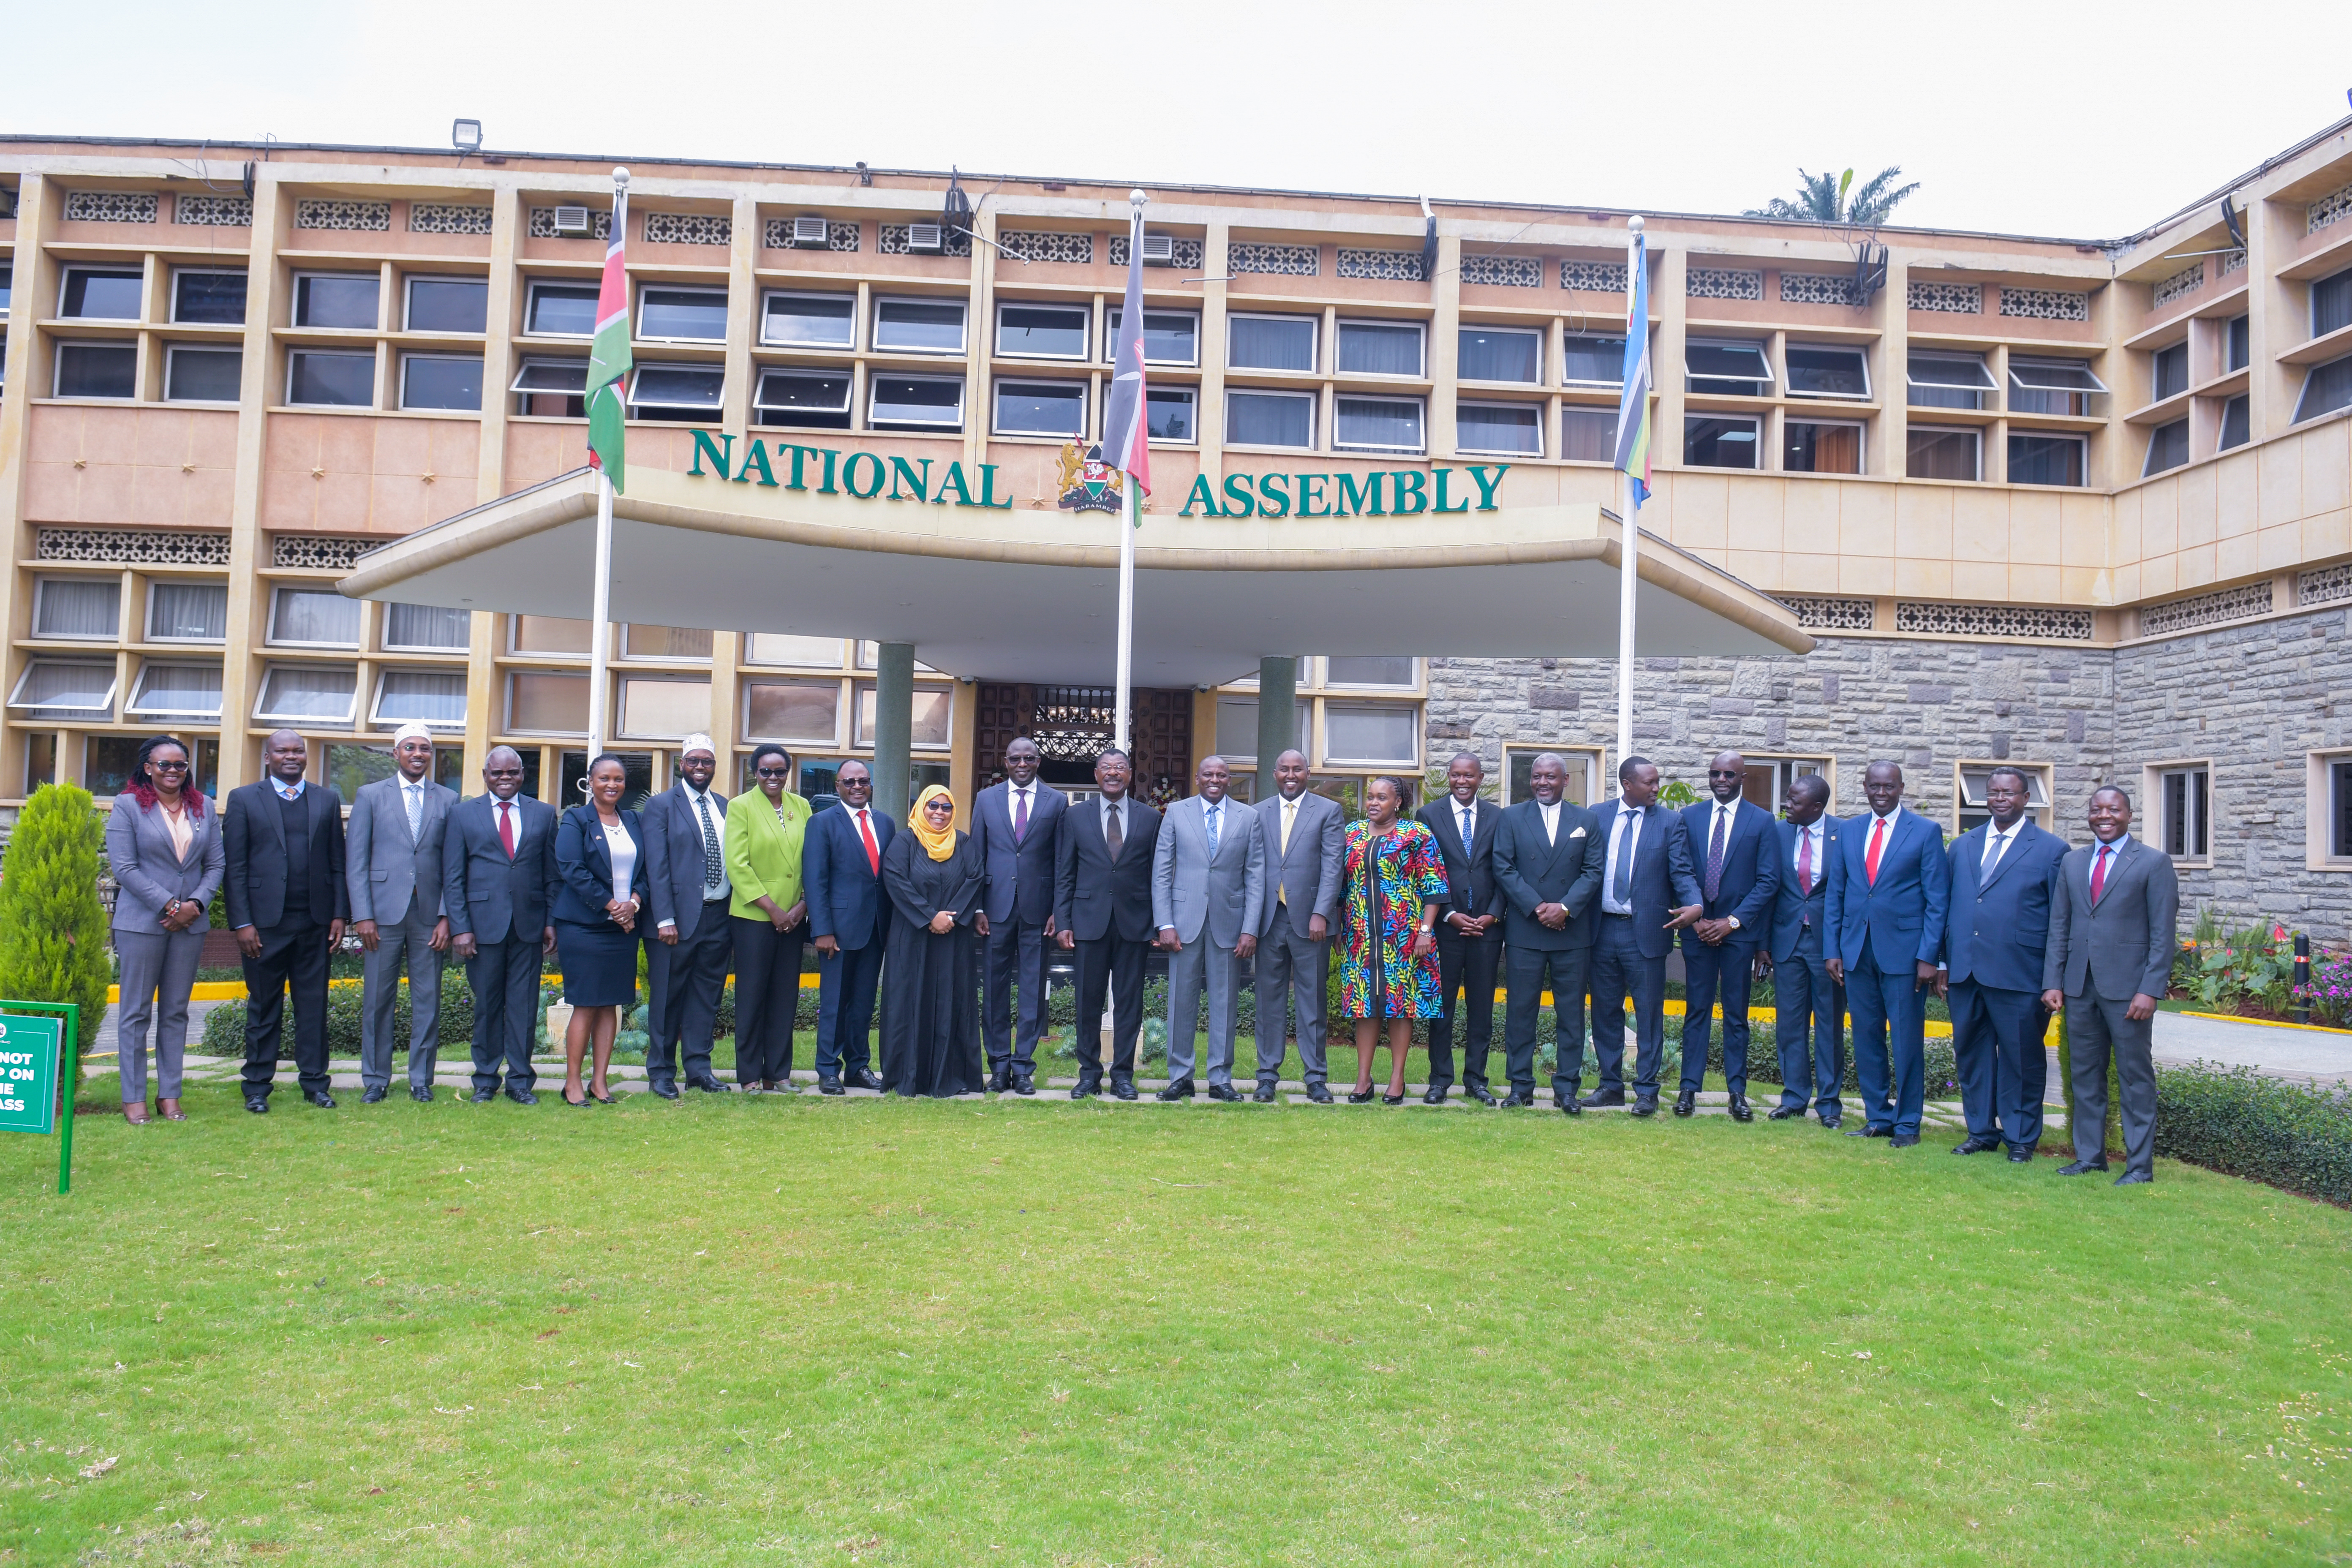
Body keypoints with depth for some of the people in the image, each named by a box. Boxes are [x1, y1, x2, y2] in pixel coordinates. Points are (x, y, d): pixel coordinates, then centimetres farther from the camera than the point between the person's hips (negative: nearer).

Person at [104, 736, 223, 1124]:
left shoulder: (203, 809, 10)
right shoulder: (128, 806, -1)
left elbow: (216, 864, 8)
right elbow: (125, 868, -7)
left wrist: (196, 903, -7)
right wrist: (169, 905, -13)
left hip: (190, 924, 4)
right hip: (141, 922, -3)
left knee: (176, 1011, 8)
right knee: (136, 1011, 2)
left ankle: (169, 1096, 13)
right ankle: (134, 1098, 8)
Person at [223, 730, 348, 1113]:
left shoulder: (328, 801, 11)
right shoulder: (244, 799, 4)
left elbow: (338, 862, 10)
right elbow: (234, 867, 0)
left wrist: (339, 915, 3)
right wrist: (242, 923, -7)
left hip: (315, 921, 2)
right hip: (266, 921, -2)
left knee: (314, 1005, 6)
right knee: (263, 1007, 6)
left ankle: (315, 1082, 15)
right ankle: (257, 1087, 15)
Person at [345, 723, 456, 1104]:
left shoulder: (447, 800, 9)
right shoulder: (370, 796, 7)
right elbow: (356, 861, 3)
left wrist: (446, 917, -3)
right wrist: (362, 916, -6)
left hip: (429, 914, 1)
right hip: (383, 913, -1)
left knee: (428, 1000, 4)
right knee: (378, 1000, 4)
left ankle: (421, 1079, 14)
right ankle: (375, 1079, 15)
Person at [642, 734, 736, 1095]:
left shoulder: (725, 807, 13)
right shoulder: (661, 806, -1)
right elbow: (657, 867, -7)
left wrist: (735, 913, 4)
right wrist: (665, 919, -14)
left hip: (719, 916, 4)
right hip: (679, 916, -4)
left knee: (707, 995, 9)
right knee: (668, 996, 4)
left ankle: (699, 1068, 17)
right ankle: (661, 1071, 14)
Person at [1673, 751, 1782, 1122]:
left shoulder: (1762, 821, 1)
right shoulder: (1689, 816, 7)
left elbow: (1768, 881, -3)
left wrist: (1732, 921, -11)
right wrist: (1696, 918, -6)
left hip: (1739, 929, -1)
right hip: (1698, 927, 1)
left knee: (1736, 1014, 5)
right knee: (1697, 1010, 3)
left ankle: (1738, 1093, 9)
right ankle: (1689, 1088, 6)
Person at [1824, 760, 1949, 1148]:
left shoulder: (1926, 832, -1)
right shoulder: (1849, 832, 11)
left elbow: (1937, 900, -4)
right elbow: (1836, 894, 13)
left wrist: (1928, 956, -10)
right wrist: (1833, 949, 6)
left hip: (1904, 952, -4)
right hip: (1857, 951, 4)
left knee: (1907, 1042, 2)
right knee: (1866, 1039, 9)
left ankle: (1907, 1123, 12)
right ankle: (1878, 1117, 20)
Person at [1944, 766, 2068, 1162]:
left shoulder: (2051, 849, 0)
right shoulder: (1962, 846, 14)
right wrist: (1944, 963, 11)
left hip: (2018, 976, -4)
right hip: (1965, 971, 5)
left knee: (2021, 1058, 4)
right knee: (1971, 1053, 12)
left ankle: (2021, 1137, 17)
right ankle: (1981, 1131, 24)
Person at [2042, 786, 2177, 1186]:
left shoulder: (2154, 863, -2)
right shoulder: (2073, 862, 12)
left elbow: (2163, 934, -6)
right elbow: (2059, 927, 12)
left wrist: (2150, 990, -13)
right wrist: (2052, 982, 5)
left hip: (2127, 987, -5)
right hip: (2080, 985, 5)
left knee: (2135, 1077, 2)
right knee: (2085, 1074, 10)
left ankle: (2140, 1164, 9)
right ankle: (2089, 1155, 20)